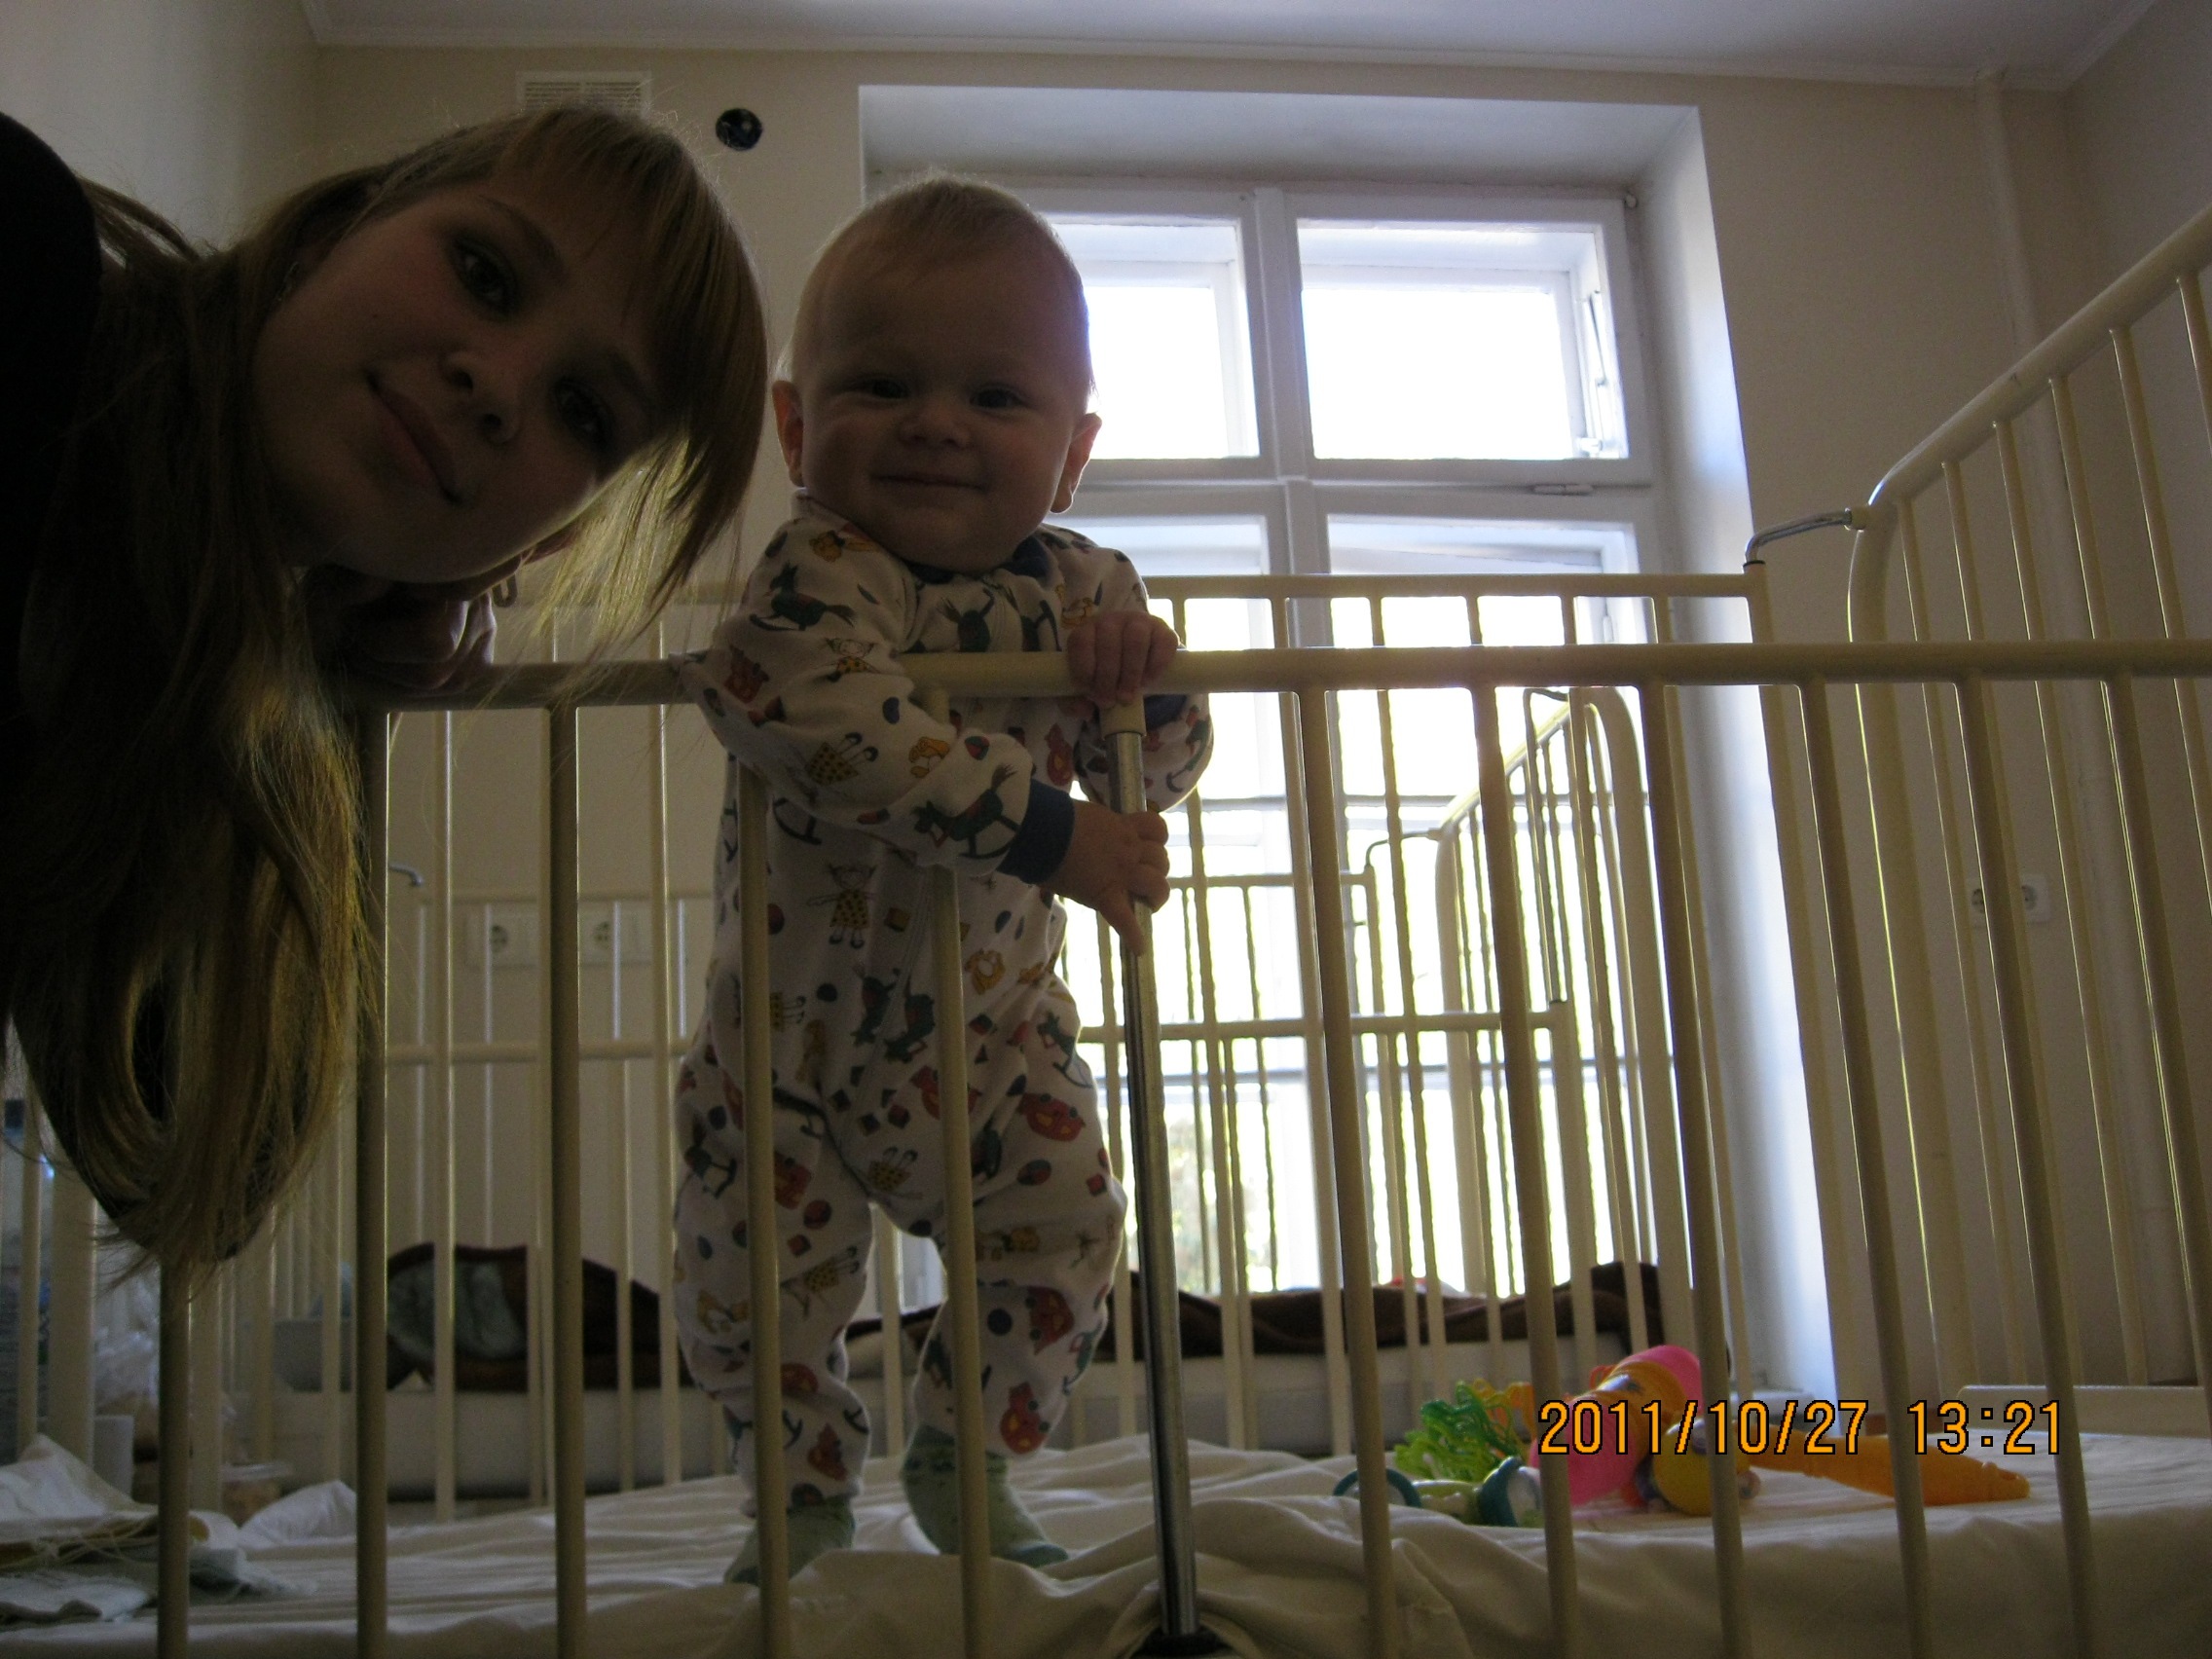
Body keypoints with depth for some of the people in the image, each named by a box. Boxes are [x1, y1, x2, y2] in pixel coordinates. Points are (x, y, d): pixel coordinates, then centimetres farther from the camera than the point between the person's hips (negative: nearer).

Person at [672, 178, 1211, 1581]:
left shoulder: (1083, 587, -7)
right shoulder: (822, 574, -25)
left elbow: (1166, 775, 1)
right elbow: (816, 716, -47)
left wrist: (1145, 676, -23)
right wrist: (1046, 832, -44)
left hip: (995, 1029, 4)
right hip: (795, 1032, -3)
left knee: (1063, 1236, 3)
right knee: (752, 1288, 3)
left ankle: (968, 1470, 31)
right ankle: (809, 1493, 33)